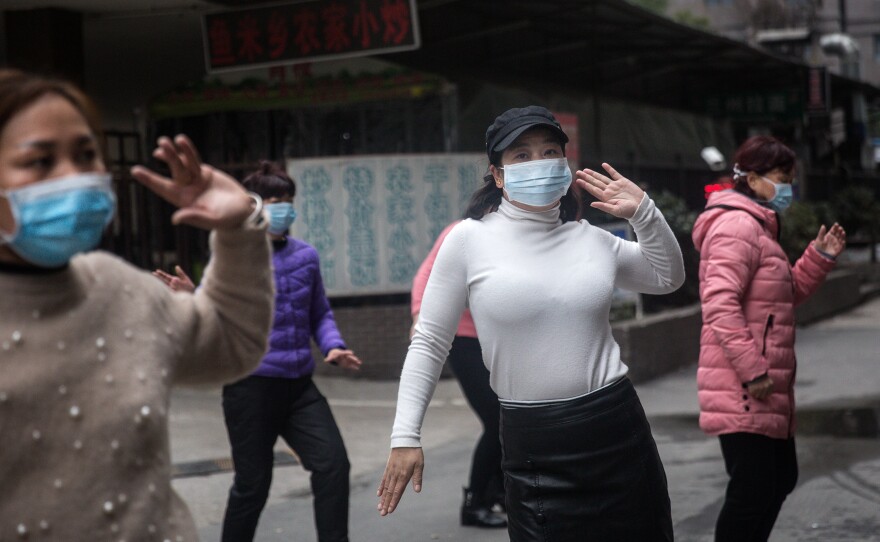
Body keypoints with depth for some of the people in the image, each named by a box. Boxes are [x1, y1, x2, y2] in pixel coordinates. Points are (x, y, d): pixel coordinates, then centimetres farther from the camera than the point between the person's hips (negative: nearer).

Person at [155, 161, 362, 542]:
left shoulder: (305, 256, 7)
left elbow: (320, 314, 17)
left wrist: (333, 347, -1)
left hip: (299, 385, 4)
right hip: (251, 386, -4)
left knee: (332, 463, -9)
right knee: (252, 484, 4)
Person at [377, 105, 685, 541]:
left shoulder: (592, 239, 7)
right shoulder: (469, 240, -4)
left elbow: (668, 278, 22)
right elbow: (429, 343, 0)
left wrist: (643, 213, 5)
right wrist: (406, 436, -5)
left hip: (618, 427, 4)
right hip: (534, 444, -3)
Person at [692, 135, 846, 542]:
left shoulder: (757, 226, 20)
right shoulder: (738, 225, -15)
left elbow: (786, 294, 23)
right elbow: (720, 305, -24)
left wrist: (820, 257, 10)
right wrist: (753, 370, -25)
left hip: (764, 389, 11)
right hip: (742, 391, -11)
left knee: (781, 478, 18)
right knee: (752, 490, -9)